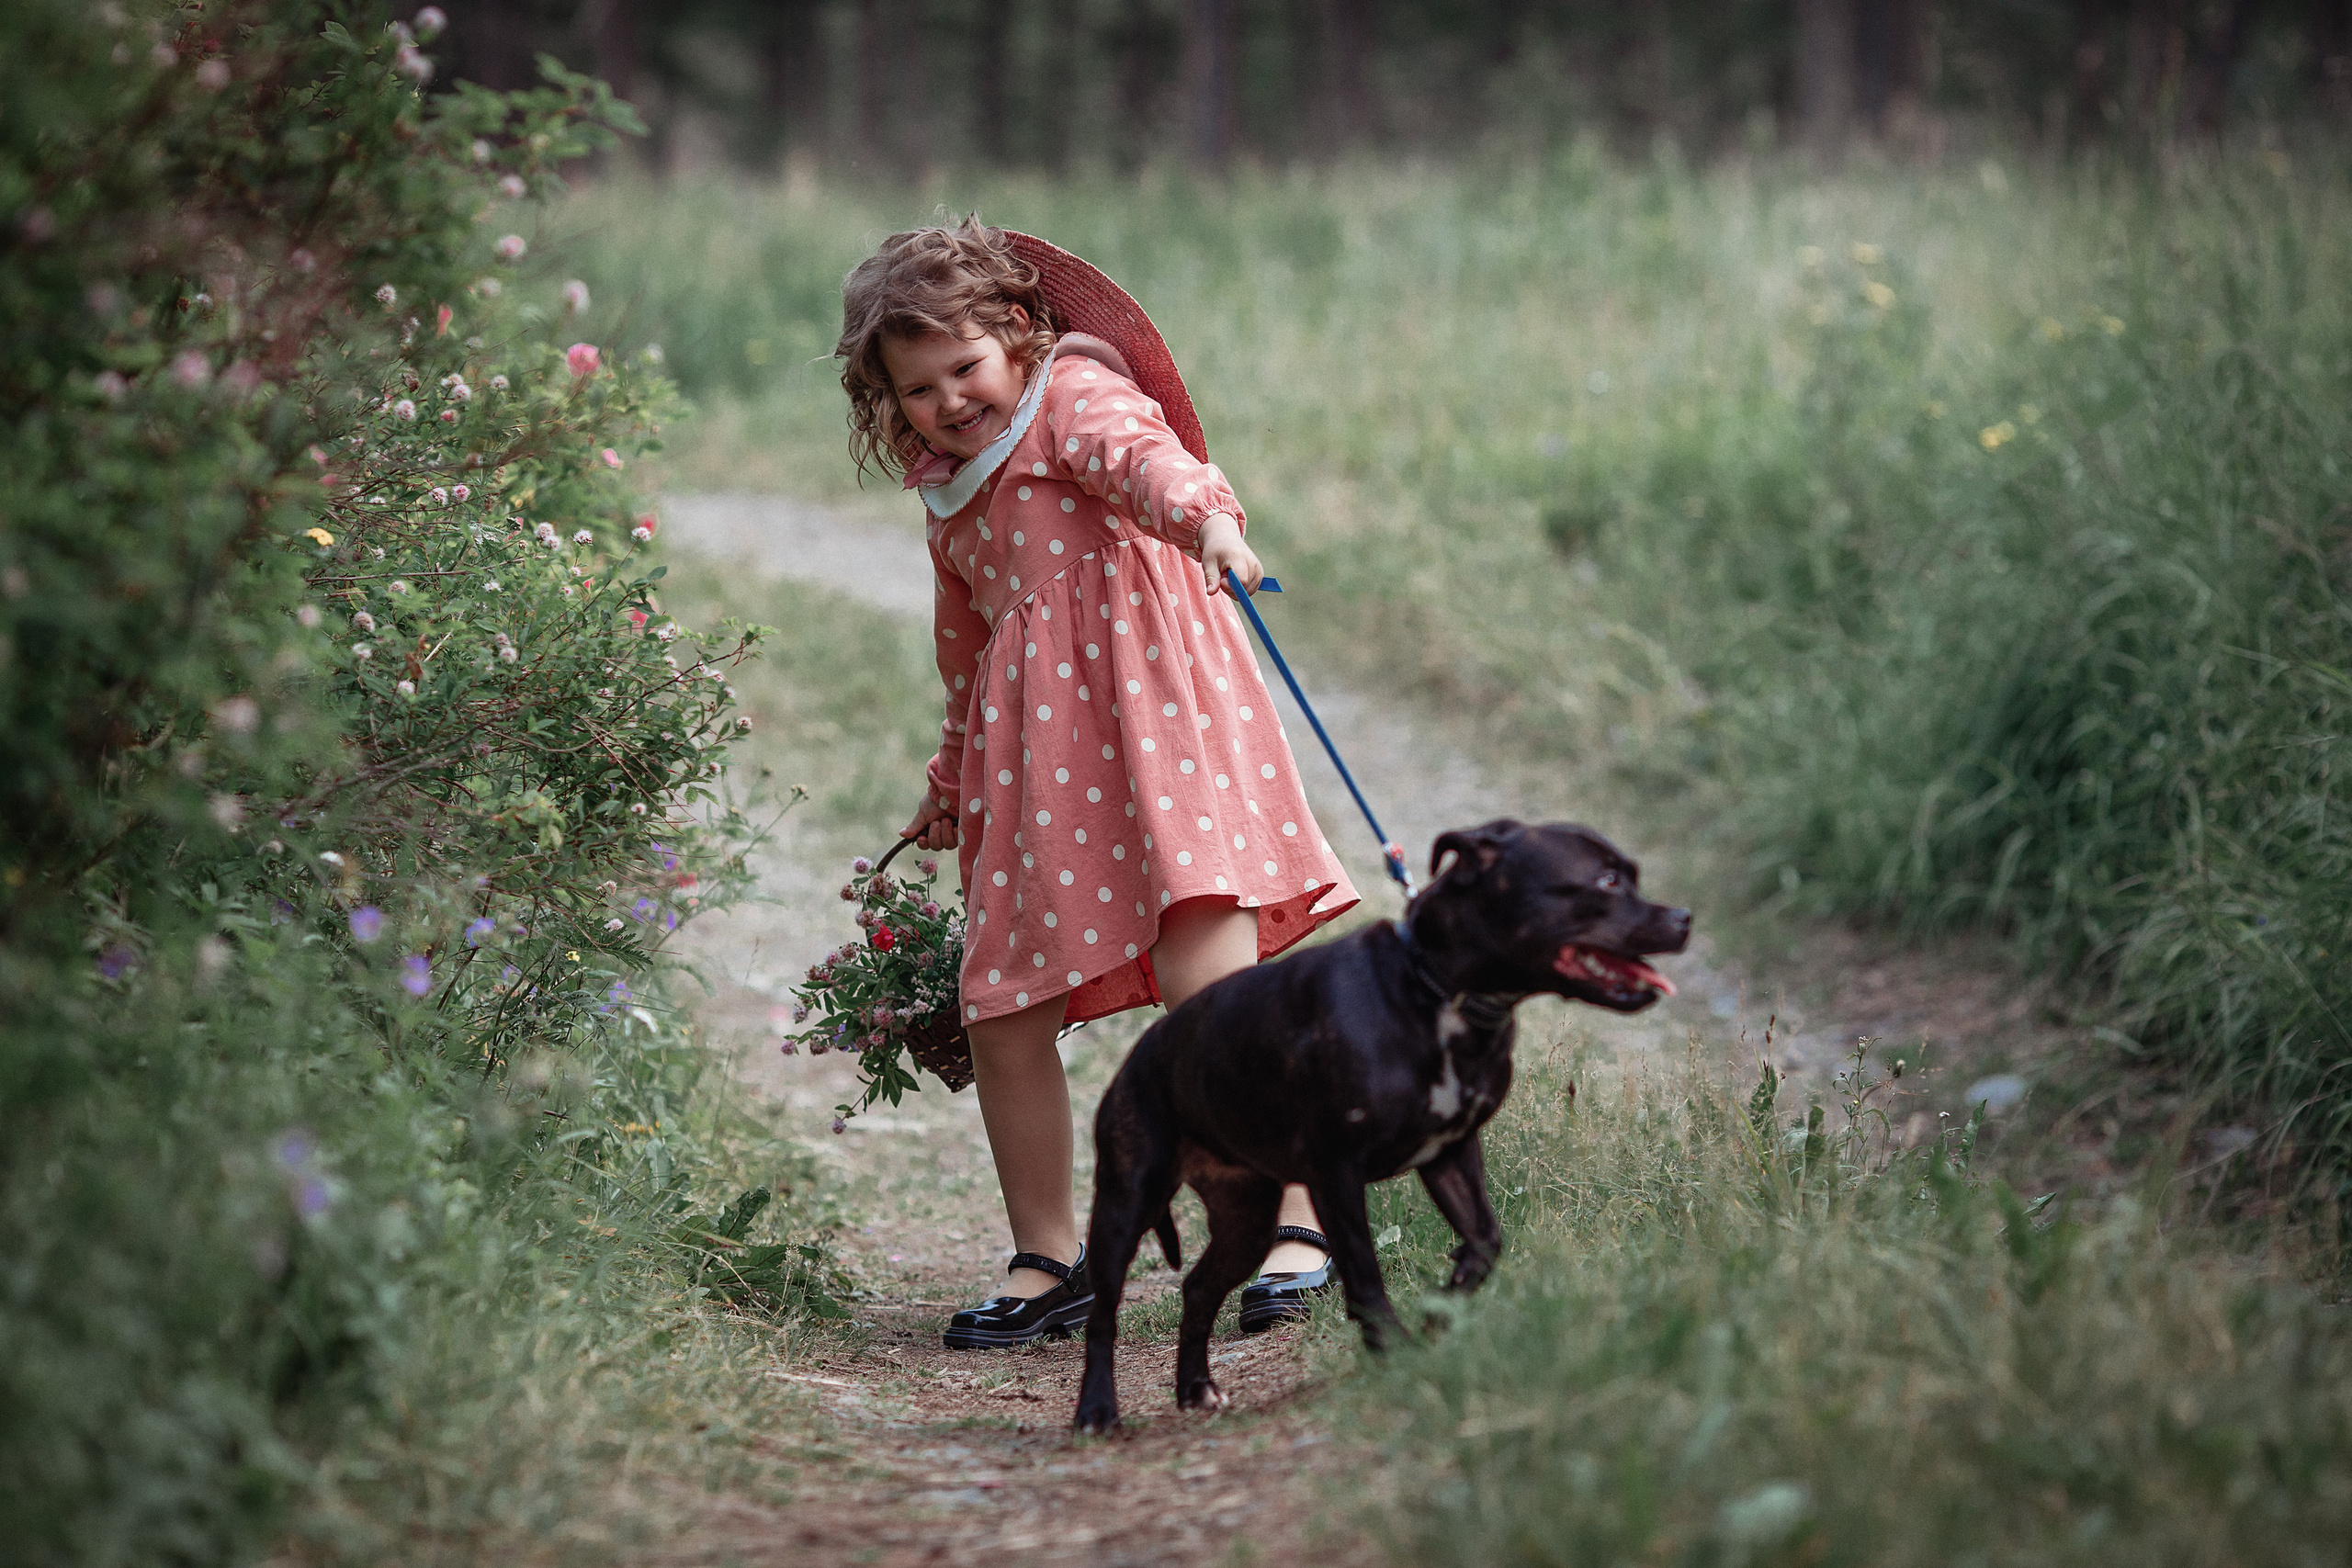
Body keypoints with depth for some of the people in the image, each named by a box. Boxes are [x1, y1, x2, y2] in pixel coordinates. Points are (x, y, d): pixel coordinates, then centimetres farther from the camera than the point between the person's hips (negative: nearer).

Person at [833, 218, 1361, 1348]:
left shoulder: (1078, 394, 0)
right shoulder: (948, 492, 22)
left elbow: (1146, 456, -24)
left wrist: (1204, 516, -46)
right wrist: (952, 784, 41)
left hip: (1147, 703, -7)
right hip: (1029, 751, 8)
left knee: (1207, 973, -20)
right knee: (1003, 1020, 3)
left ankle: (1296, 1223, -11)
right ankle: (1046, 1261, 17)